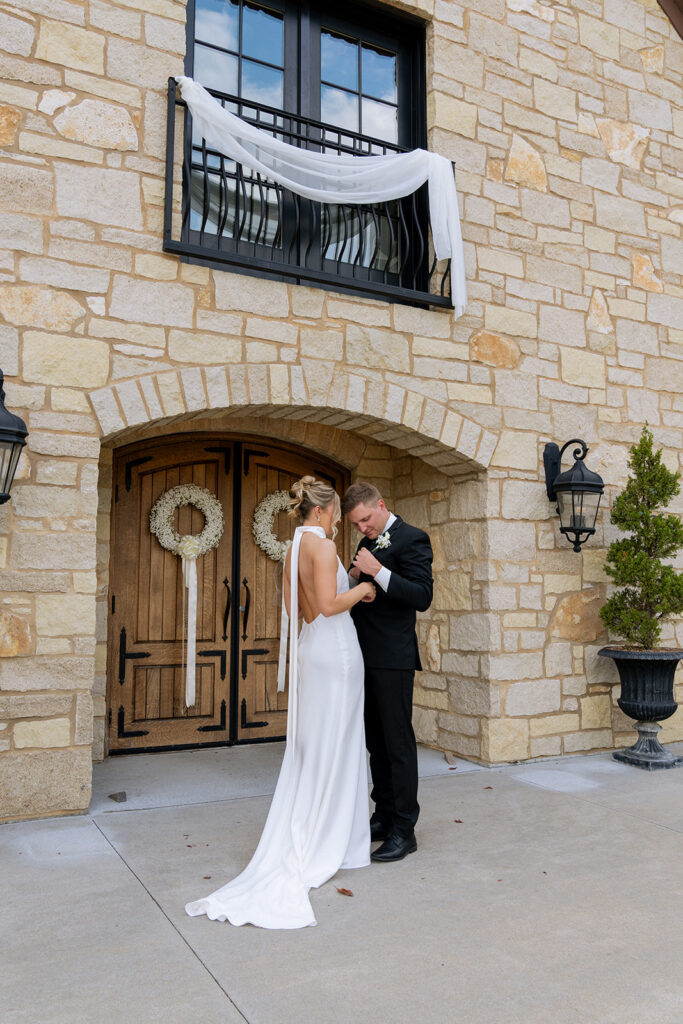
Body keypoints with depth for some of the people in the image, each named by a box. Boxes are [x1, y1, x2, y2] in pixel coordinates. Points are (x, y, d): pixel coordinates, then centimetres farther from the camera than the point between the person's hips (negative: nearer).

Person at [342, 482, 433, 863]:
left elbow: (423, 596, -18)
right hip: (367, 657, 8)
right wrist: (355, 576, -1)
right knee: (376, 741, 15)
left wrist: (377, 572, -24)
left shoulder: (412, 539, -9)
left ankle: (404, 831, 6)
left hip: (393, 659, -8)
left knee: (398, 742, -3)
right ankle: (384, 817, 26)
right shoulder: (369, 543, 16)